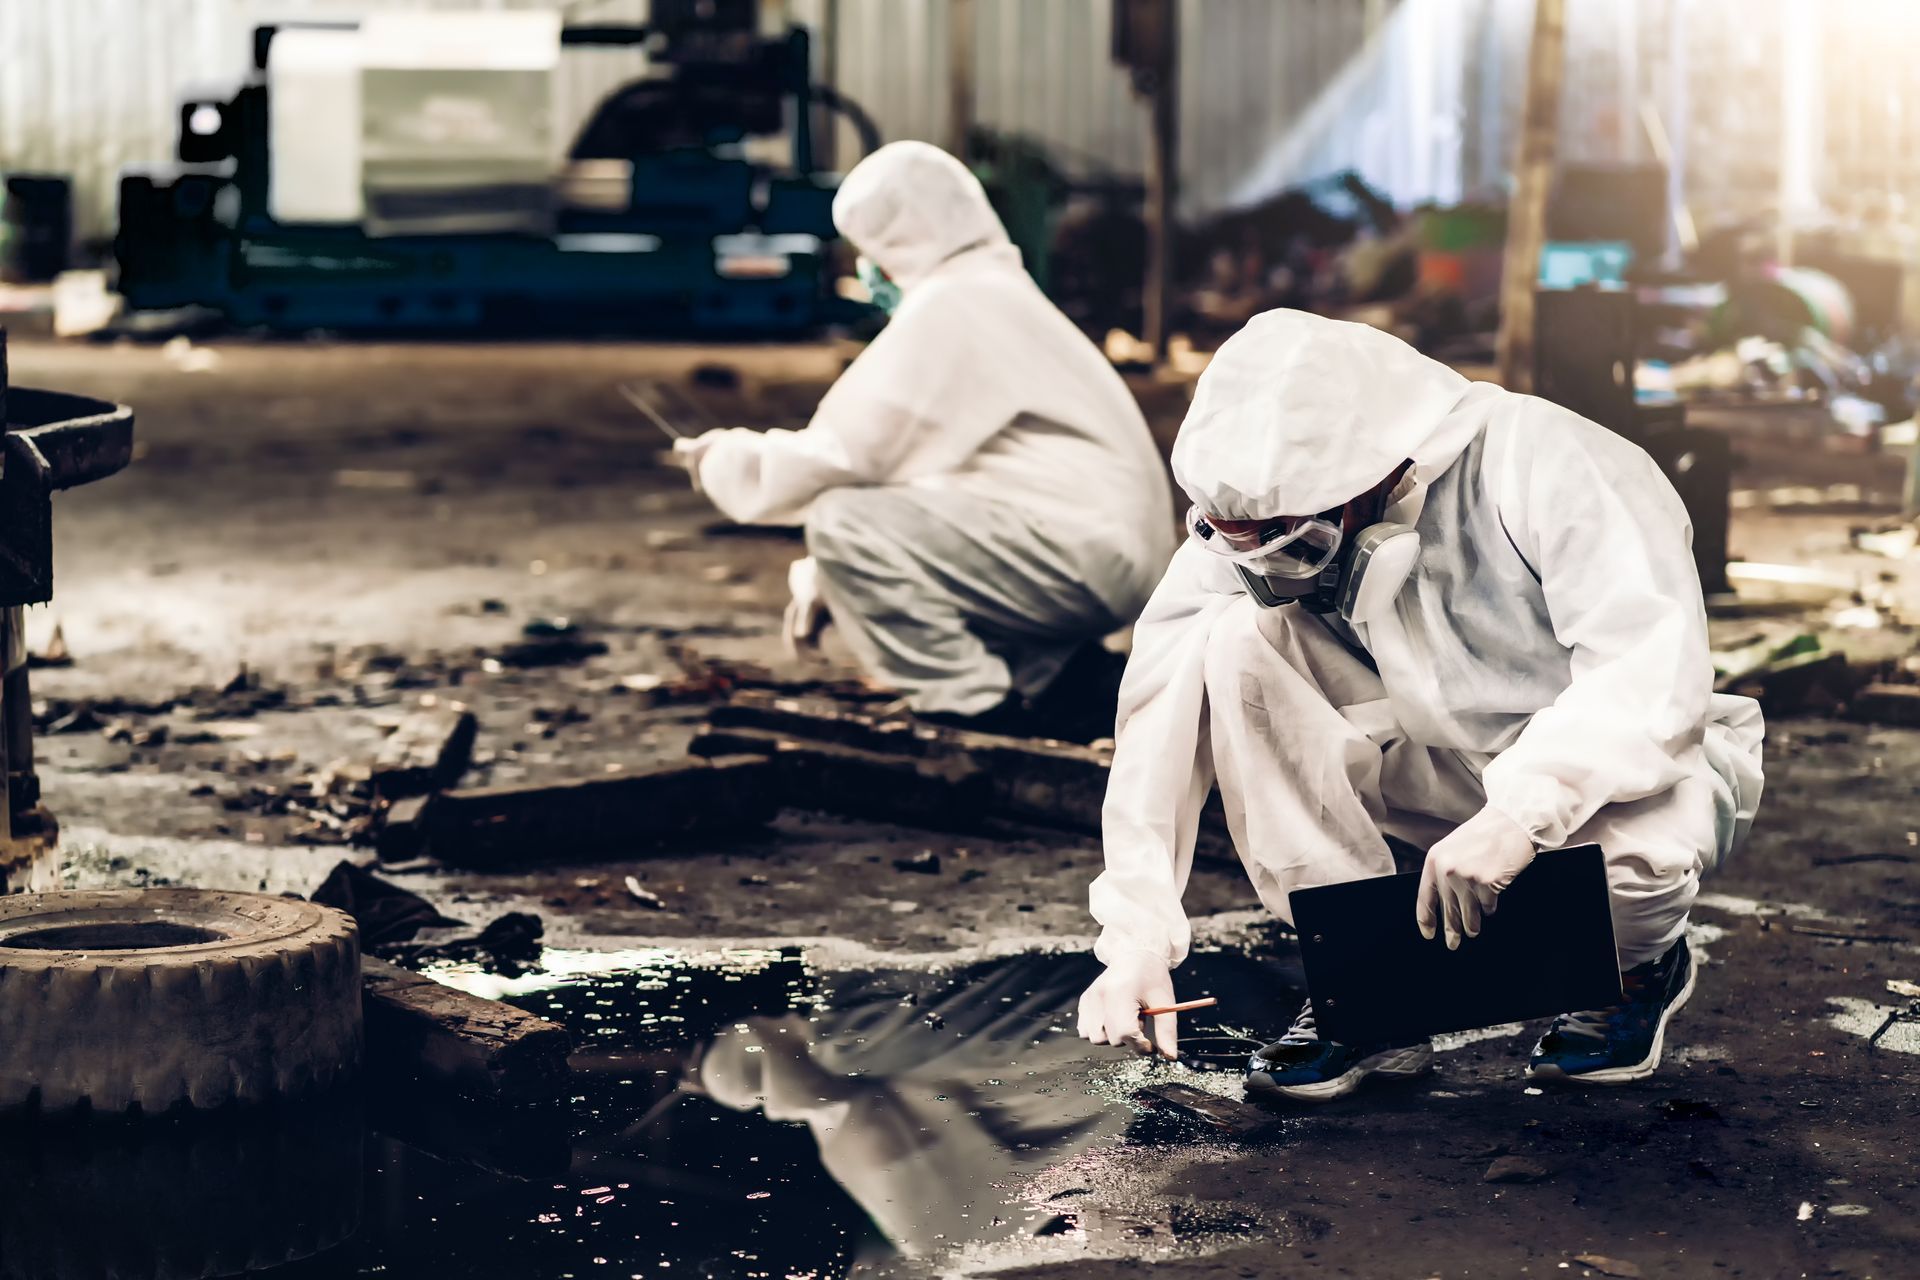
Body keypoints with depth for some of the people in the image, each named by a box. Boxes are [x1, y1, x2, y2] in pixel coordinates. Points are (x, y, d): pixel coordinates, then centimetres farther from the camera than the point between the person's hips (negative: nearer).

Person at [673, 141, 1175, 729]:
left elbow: (841, 455, -14)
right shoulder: (994, 296, 23)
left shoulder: (950, 306, -10)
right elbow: (884, 458, 24)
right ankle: (1052, 680, 12)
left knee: (841, 523, -16)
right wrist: (828, 580, 17)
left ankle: (972, 708, -12)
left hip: (1086, 556, -10)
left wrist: (724, 459, 3)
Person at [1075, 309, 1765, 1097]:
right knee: (1232, 644, -21)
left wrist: (1524, 808, -50)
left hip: (1612, 761, -4)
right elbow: (1162, 712, -19)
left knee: (1640, 840, -40)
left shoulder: (1549, 472, -29)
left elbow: (1656, 679, -38)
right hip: (1441, 755, 4)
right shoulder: (1259, 514, -17)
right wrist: (1136, 935, -27)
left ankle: (1643, 964, 2)